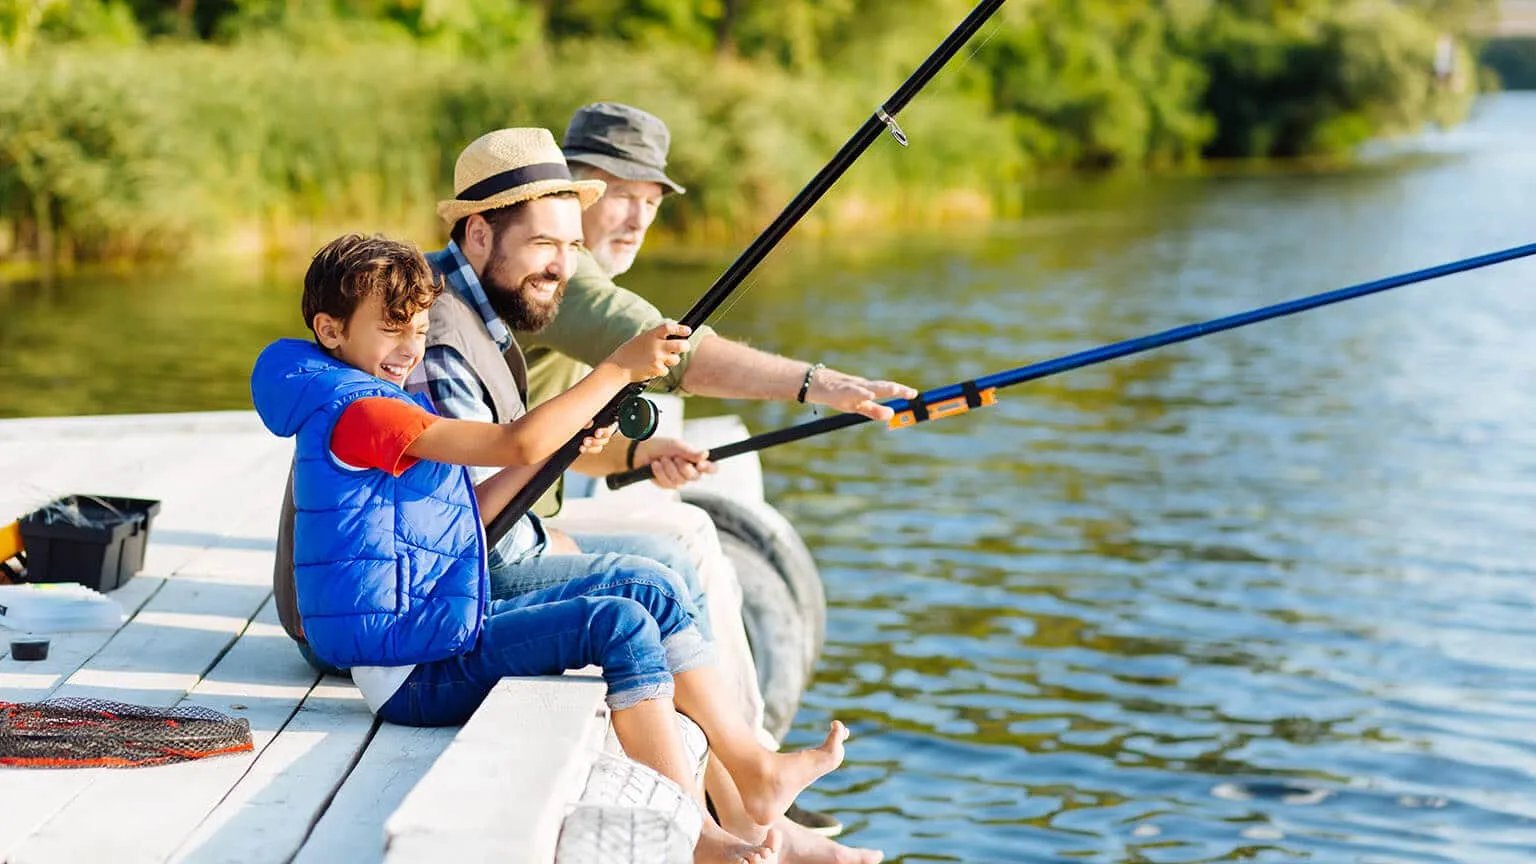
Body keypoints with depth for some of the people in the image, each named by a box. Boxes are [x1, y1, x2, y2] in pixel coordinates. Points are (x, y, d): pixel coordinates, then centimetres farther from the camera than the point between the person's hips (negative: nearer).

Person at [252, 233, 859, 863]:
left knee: (645, 590, 5)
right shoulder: (355, 411, -16)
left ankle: (753, 767, 6)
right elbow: (516, 442, -23)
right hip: (410, 673, -10)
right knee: (617, 624, -22)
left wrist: (558, 446, 12)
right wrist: (618, 368, -19)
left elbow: (461, 518, 21)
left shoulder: (378, 408, 19)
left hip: (444, 639, 10)